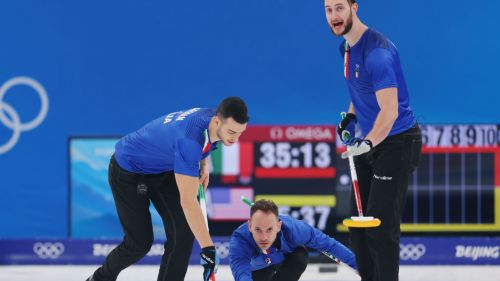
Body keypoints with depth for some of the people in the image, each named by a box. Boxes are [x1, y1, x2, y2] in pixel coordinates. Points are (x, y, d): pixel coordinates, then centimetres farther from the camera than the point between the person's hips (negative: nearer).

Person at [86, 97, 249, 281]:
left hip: (163, 169, 8)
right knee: (140, 242, -4)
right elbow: (188, 201, -42)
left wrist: (204, 165, -2)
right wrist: (207, 248, -42)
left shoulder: (212, 116, -17)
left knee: (184, 231, -7)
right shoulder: (188, 139, -41)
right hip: (128, 171, -8)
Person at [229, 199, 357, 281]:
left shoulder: (293, 228, -42)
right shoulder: (239, 239, -46)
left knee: (301, 256, -31)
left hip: (288, 258, -2)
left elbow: (328, 244, -26)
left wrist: (355, 262, -17)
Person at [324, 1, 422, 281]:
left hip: (396, 142, -10)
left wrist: (368, 142, -44)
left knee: (381, 226, -13)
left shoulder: (377, 50, -23)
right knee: (358, 224, 12)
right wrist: (351, 116, 11)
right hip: (368, 143, 10)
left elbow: (389, 109, -31)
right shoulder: (346, 47, 7)